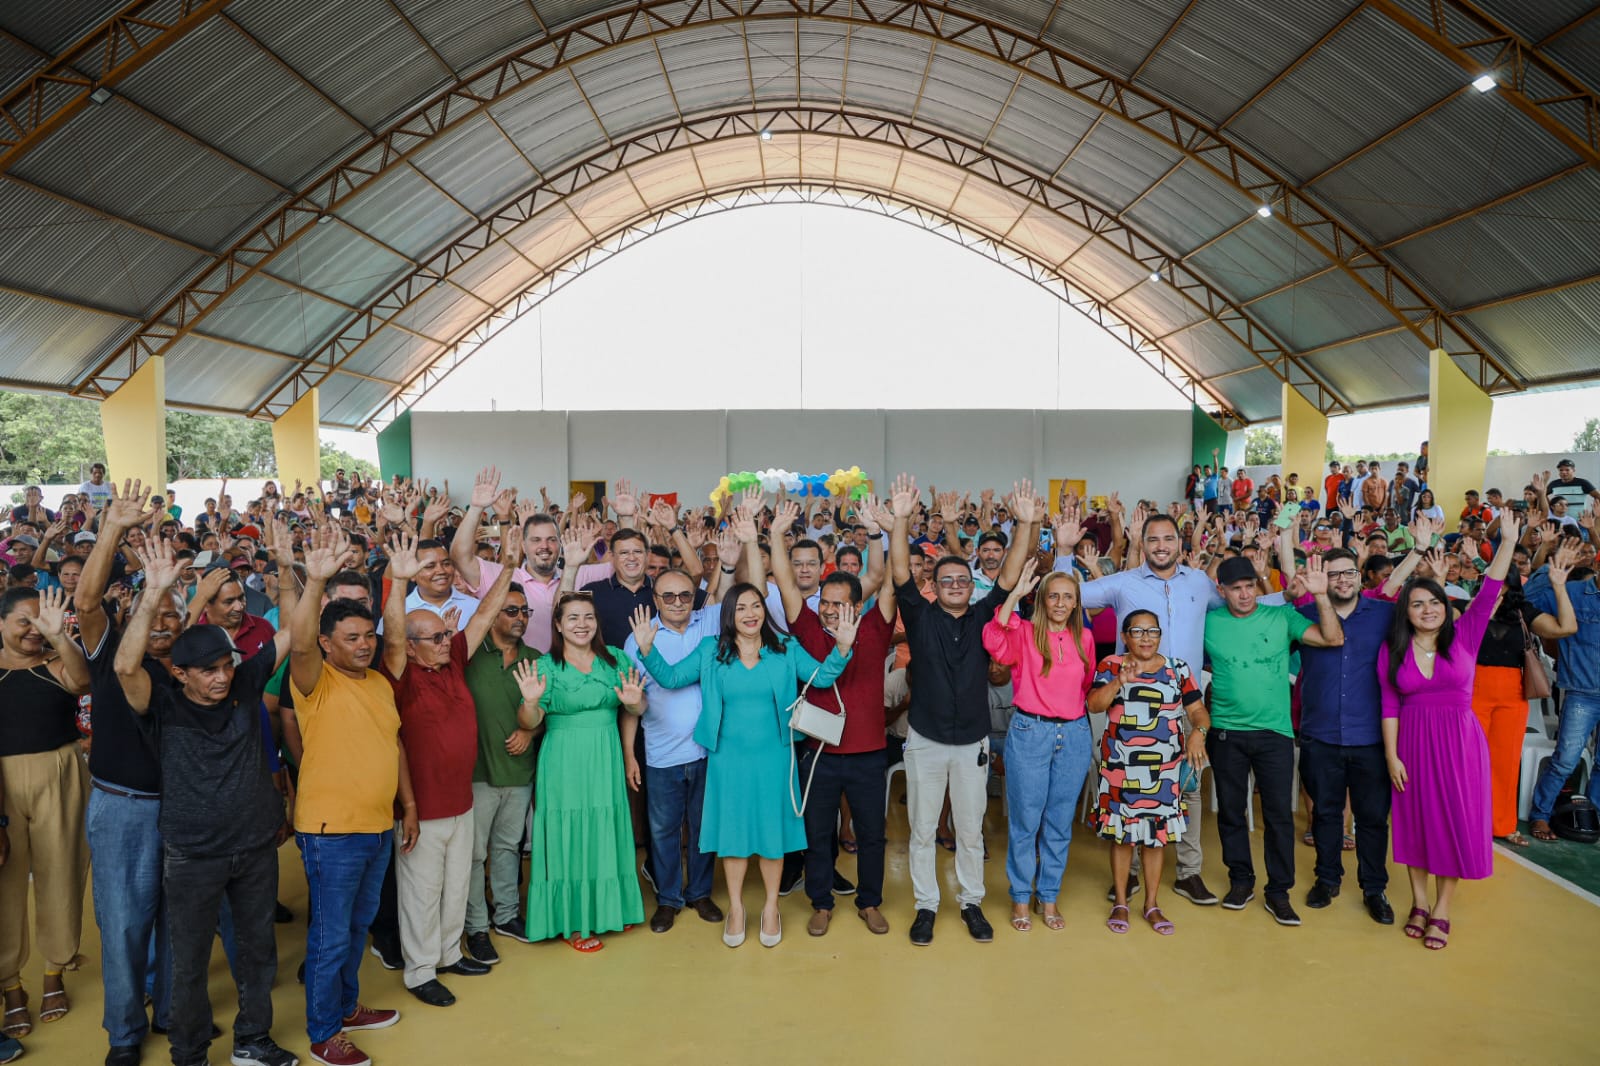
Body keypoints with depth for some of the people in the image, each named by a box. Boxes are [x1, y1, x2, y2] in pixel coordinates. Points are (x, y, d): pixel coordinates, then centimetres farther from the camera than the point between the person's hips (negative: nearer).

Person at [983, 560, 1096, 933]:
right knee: (1025, 821, 4)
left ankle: (1049, 898, 25)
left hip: (1074, 734, 4)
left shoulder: (1084, 638, 7)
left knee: (1060, 822, 11)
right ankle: (1020, 898, 19)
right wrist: (1014, 595, -29)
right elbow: (994, 644, -28)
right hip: (1029, 731, -4)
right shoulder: (1024, 632, -5)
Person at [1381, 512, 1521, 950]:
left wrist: (1508, 540, -14)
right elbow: (1390, 706, -1)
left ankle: (1441, 912, 15)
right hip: (1412, 742, 1)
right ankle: (1419, 903, 23)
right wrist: (1391, 755, -6)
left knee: (1454, 820, 3)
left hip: (1459, 741, 0)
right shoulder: (1393, 650, -1)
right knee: (1415, 820, 8)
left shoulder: (1463, 636, -2)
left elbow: (1488, 592, -10)